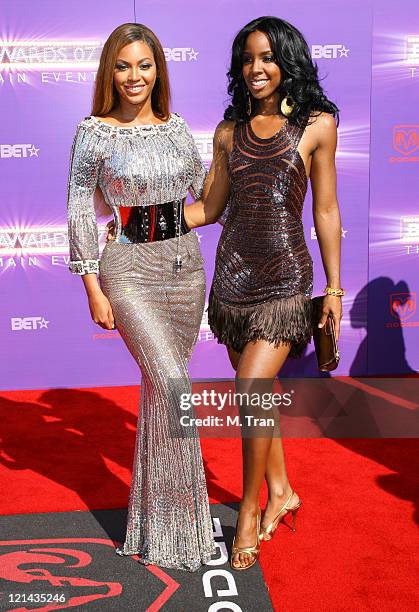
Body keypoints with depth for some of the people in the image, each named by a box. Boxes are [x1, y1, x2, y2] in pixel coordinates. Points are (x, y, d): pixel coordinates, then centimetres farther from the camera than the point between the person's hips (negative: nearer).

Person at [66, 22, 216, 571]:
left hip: (185, 268, 5)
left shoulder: (175, 126, 9)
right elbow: (80, 213, -5)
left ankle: (160, 494, 34)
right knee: (171, 382, -15)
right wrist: (94, 290, -8)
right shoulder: (94, 132, -4)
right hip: (129, 271, -4)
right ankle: (173, 525, 0)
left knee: (162, 382, 13)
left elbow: (203, 191, 19)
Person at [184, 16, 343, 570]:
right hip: (234, 277, 4)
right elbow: (209, 207, 10)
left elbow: (325, 211, 3)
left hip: (284, 279, -4)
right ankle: (281, 491, 31)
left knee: (252, 390, -12)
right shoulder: (229, 131, 11)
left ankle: (250, 512, 8)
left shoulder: (316, 125, 2)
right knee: (259, 392, 12)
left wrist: (334, 286, 3)